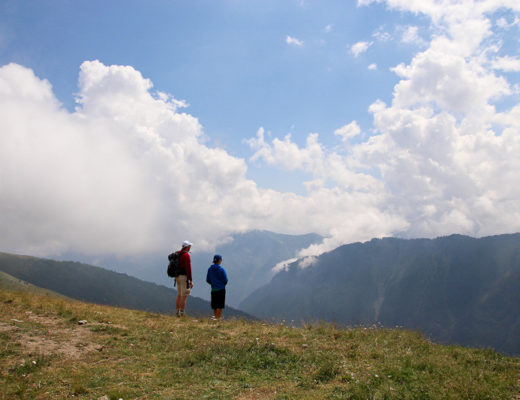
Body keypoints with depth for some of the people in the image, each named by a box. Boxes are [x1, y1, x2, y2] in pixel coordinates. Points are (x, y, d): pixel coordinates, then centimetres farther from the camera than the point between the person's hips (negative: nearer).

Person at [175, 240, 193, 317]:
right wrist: (191, 280, -16)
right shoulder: (186, 255, -14)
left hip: (177, 276, 9)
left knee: (179, 296, 13)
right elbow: (188, 268, -19)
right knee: (184, 296, -5)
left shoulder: (177, 254, 12)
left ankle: (177, 313, 15)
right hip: (184, 277, -9)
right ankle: (182, 314, -6)